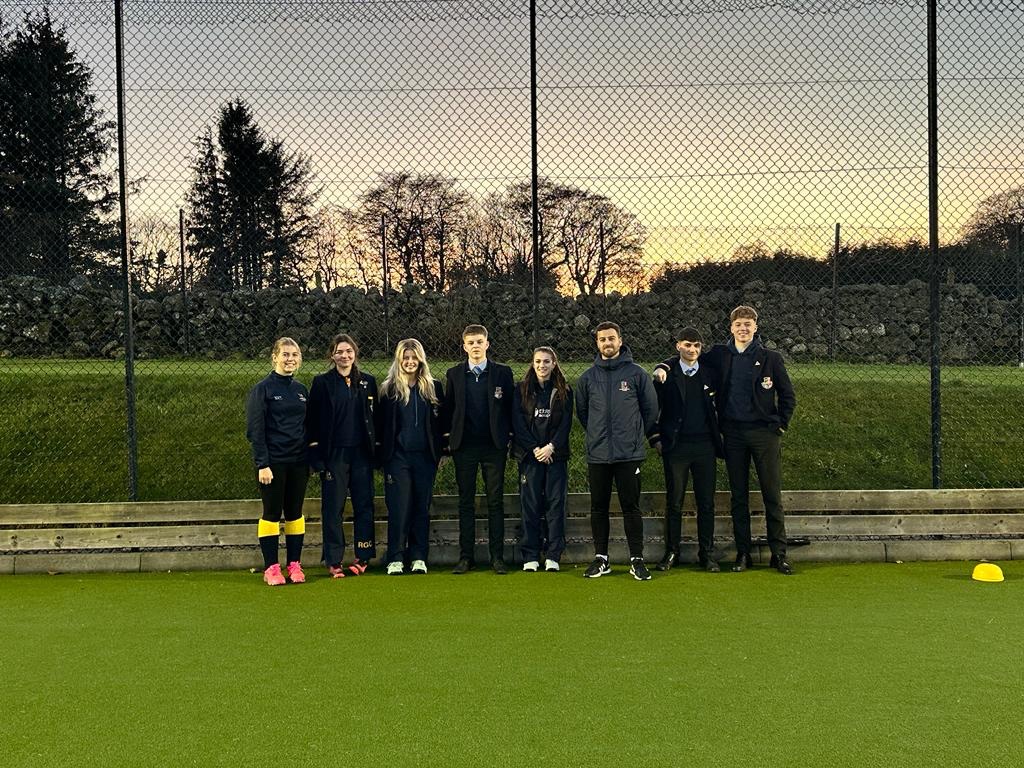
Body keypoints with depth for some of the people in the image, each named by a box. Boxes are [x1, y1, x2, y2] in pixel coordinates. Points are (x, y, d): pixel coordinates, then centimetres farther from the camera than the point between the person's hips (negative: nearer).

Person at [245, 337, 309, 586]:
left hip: (298, 462, 5)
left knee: (295, 512, 9)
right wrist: (262, 464, -15)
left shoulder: (301, 390, 11)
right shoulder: (262, 389, -6)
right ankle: (271, 568, 8)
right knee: (272, 513, 1)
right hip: (273, 462, -5)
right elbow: (255, 430, -10)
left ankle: (295, 565, 16)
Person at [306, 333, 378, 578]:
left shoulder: (368, 382, 9)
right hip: (334, 454, -2)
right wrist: (316, 454, -8)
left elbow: (376, 417, 11)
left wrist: (377, 448, 4)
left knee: (364, 506, 4)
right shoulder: (322, 382, 1)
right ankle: (334, 561, 8)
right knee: (333, 509, 1)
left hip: (362, 453, 3)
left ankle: (362, 557, 14)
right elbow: (312, 420, -1)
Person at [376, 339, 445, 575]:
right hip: (398, 456, -2)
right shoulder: (389, 389, 3)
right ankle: (395, 559, 4)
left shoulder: (433, 388, 7)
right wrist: (382, 453, -2)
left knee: (422, 507, 6)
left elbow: (440, 422, 9)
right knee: (399, 508, -3)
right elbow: (381, 424, 3)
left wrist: (439, 450, 2)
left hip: (425, 457, 2)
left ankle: (418, 558, 13)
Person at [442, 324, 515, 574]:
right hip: (464, 446, 1)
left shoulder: (503, 372, 3)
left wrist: (510, 437, -1)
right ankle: (465, 556, 11)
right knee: (466, 502, 5)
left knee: (496, 501, 2)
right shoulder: (454, 374, 6)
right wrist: (448, 438, 3)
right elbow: (448, 408, 8)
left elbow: (510, 407, 4)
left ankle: (497, 556, 8)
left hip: (494, 446, -1)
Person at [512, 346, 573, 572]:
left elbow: (566, 423, 1)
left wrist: (551, 447, -13)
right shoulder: (522, 390, 6)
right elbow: (517, 423, -1)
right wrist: (534, 449, -10)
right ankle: (530, 556, 4)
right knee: (530, 505, -1)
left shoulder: (564, 392, 8)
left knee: (556, 503, -1)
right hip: (529, 455, 0)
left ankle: (553, 556, 4)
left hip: (556, 455, 1)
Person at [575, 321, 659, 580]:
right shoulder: (588, 377, 7)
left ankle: (637, 559, 8)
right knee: (598, 508, 7)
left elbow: (650, 409, 7)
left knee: (631, 507, 1)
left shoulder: (637, 374, 0)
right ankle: (601, 558, 17)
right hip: (597, 454, 3)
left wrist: (635, 434, 10)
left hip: (630, 453, -2)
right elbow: (582, 411, 17)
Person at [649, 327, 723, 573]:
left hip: (704, 445, 2)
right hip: (675, 446, -2)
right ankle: (671, 552, 13)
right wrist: (655, 439, -3)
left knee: (706, 503, 4)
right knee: (674, 503, 3)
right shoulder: (667, 373, -1)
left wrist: (719, 436, 9)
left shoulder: (710, 372, 6)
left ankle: (707, 553, 12)